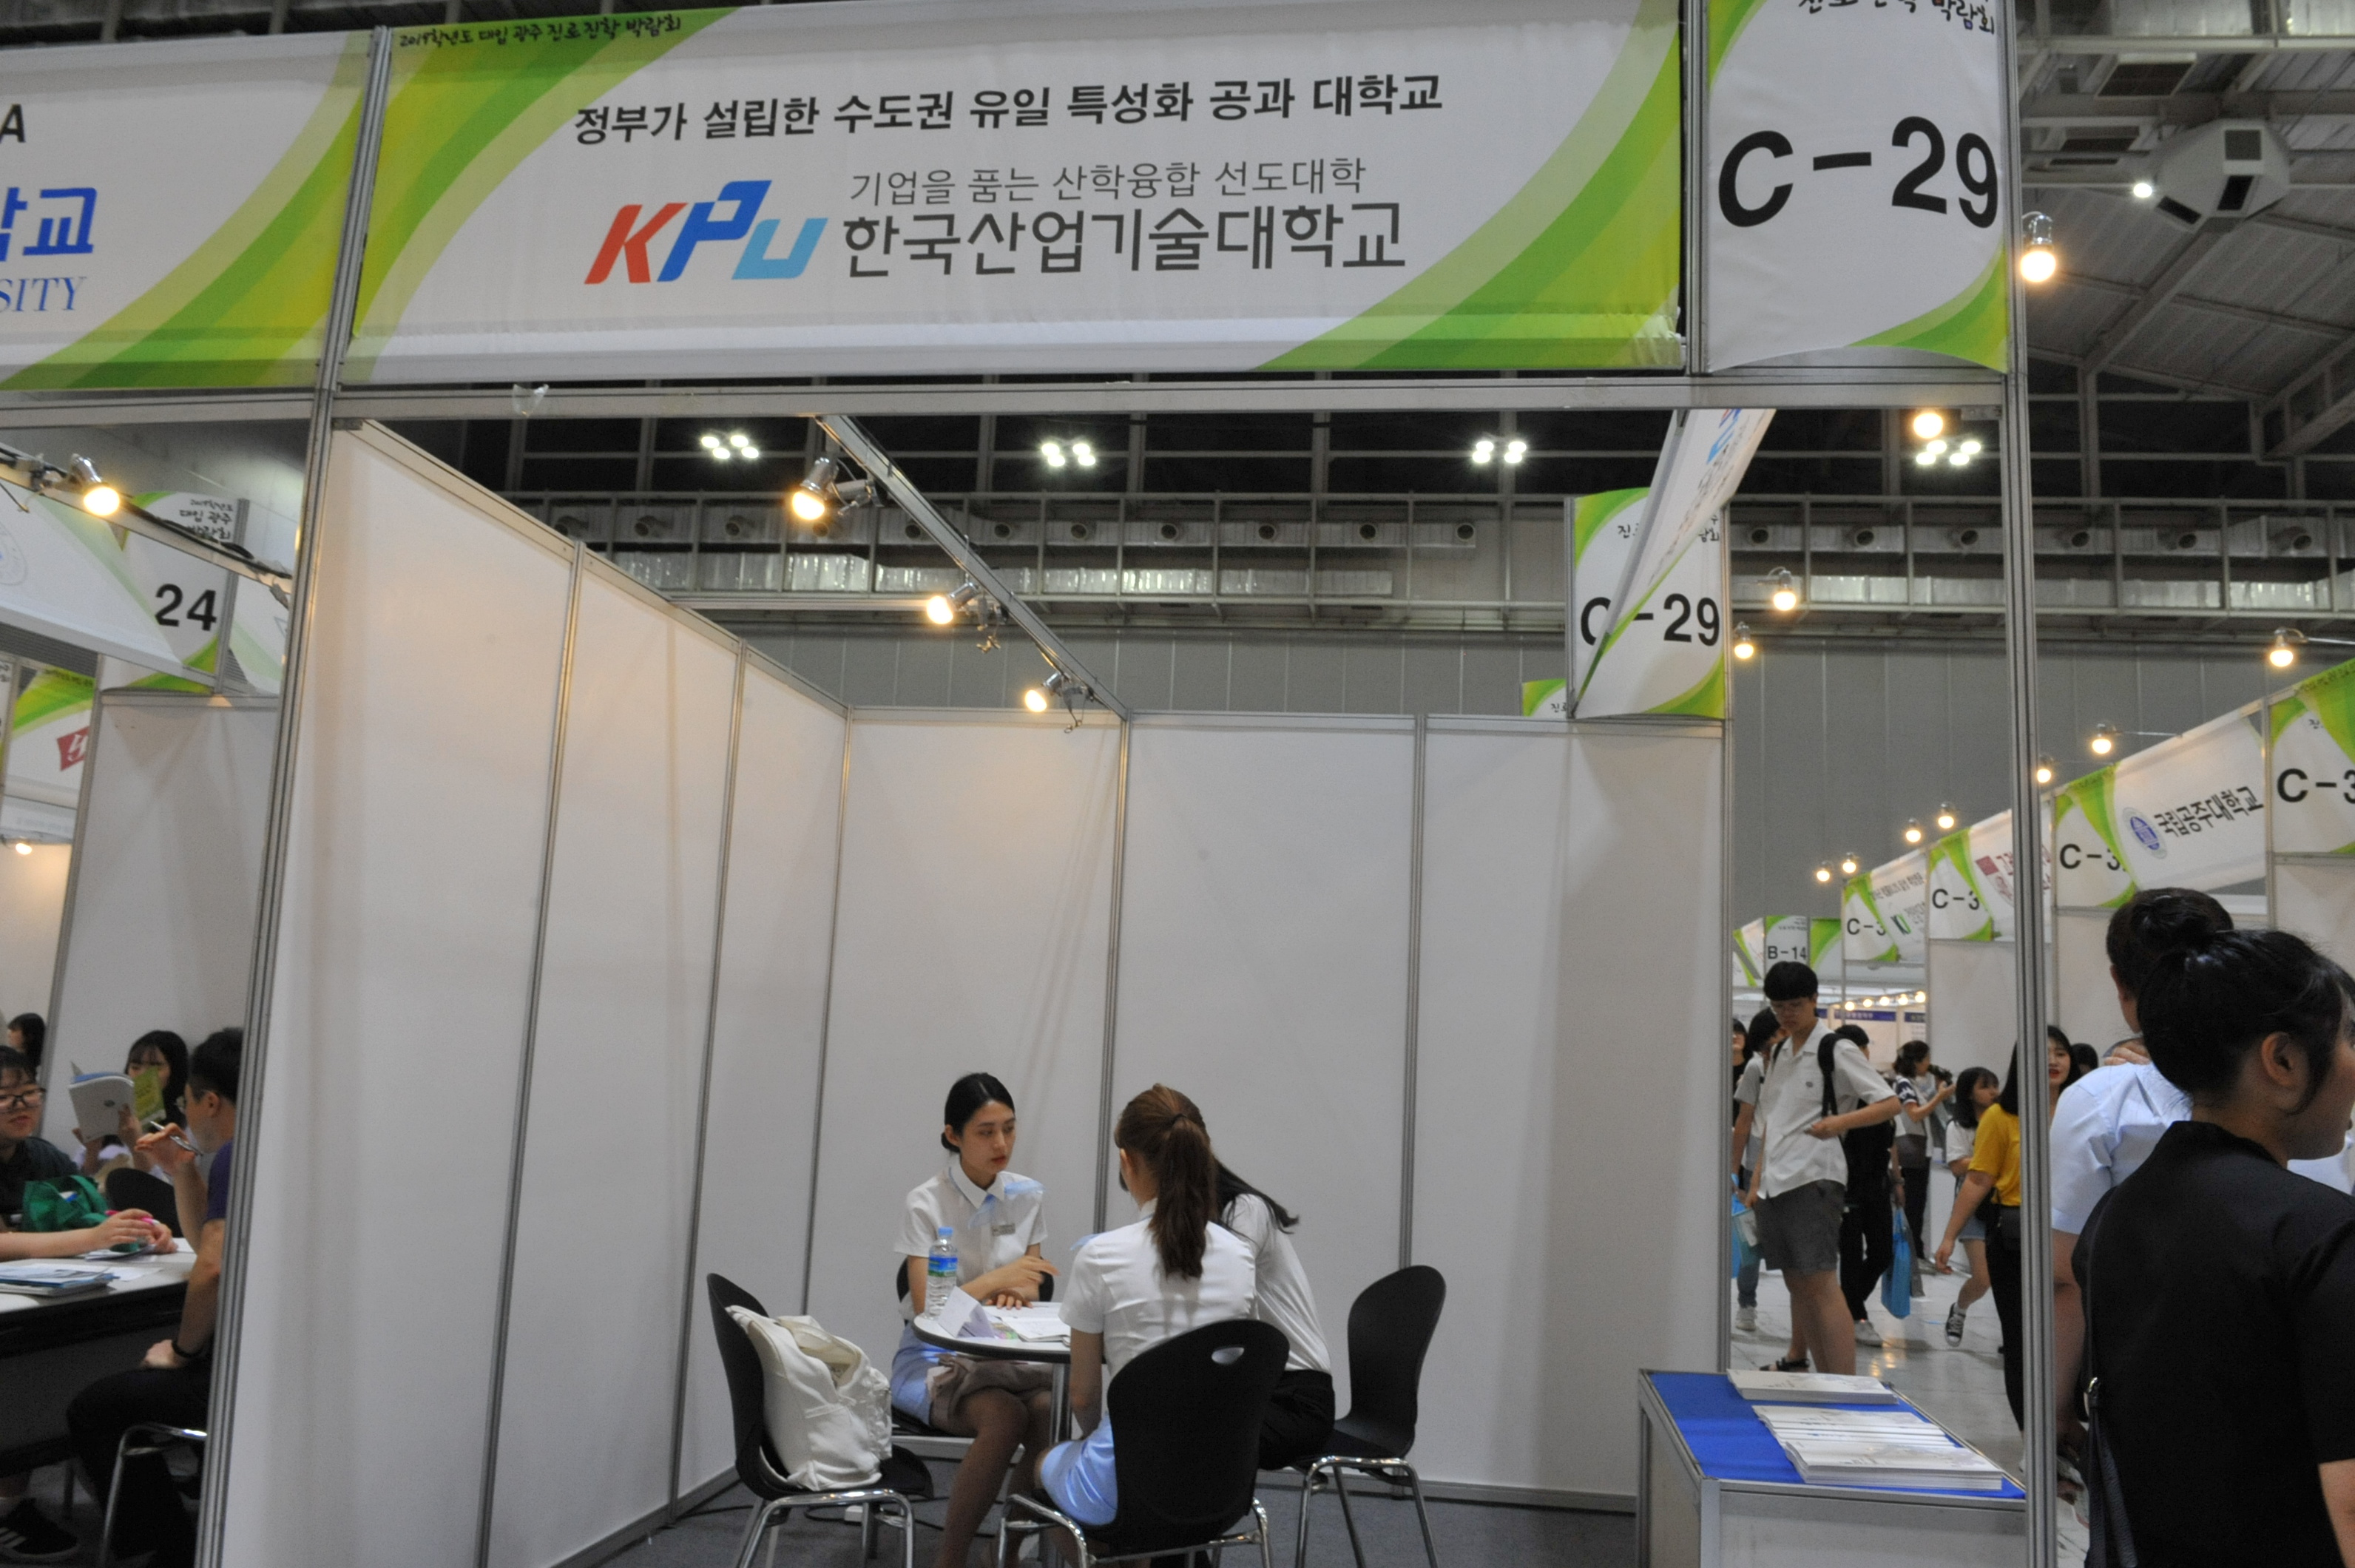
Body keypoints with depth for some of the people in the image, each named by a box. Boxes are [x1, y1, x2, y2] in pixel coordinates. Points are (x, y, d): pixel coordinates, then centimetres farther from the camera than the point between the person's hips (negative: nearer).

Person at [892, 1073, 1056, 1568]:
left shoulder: (1028, 1196, 4)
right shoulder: (926, 1204, -10)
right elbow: (925, 1310, -12)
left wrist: (1019, 1293, -12)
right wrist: (997, 1278, -25)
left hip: (1007, 1354, 4)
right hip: (934, 1359, -4)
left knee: (1054, 1414, -29)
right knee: (1005, 1417, -34)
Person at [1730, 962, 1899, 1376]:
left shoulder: (1836, 1051, -4)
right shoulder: (1777, 1054, 17)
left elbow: (1891, 1103, -7)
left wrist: (1841, 1121, -23)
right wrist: (1757, 1180, 16)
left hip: (1814, 1180, -7)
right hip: (1775, 1183, 7)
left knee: (1821, 1286, -13)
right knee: (1797, 1284, 11)